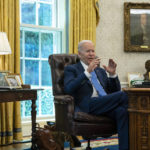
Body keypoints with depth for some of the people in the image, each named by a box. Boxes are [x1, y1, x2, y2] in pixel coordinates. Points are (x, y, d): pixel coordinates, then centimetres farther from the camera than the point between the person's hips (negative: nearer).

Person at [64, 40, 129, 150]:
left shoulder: (101, 71, 29)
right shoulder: (71, 69, 13)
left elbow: (115, 91, 23)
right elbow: (69, 89, -8)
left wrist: (112, 74, 5)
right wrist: (88, 72, -15)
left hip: (106, 106, 5)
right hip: (87, 106, -5)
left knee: (122, 111, -31)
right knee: (122, 95, -27)